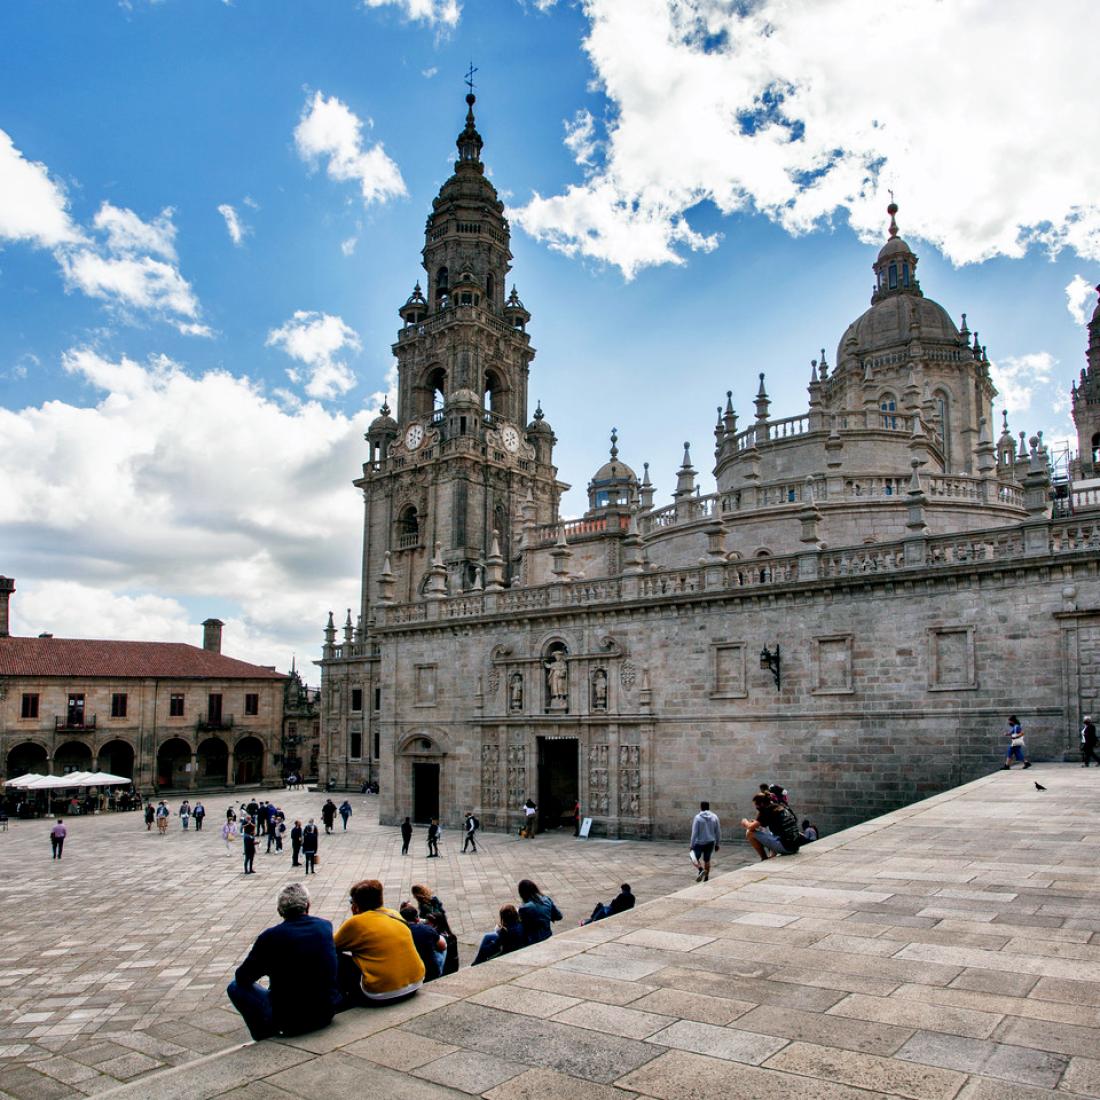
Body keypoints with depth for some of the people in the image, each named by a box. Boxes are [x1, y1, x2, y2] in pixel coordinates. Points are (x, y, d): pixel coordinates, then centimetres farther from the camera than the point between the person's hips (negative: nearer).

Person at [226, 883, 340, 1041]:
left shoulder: (270, 937, -14)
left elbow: (242, 977, -2)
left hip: (289, 1022, -4)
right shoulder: (325, 926, -3)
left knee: (235, 986, 11)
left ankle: (266, 1029, -2)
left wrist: (269, 969, 18)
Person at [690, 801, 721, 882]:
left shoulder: (697, 817, -11)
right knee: (707, 860, 17)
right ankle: (706, 878, 20)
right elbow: (718, 832, 5)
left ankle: (701, 870, -18)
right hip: (710, 842, 4)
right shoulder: (714, 817, 1)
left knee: (695, 858, 8)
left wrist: (692, 845, -6)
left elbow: (694, 833, -11)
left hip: (699, 843, -4)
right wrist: (717, 844, 14)